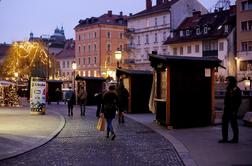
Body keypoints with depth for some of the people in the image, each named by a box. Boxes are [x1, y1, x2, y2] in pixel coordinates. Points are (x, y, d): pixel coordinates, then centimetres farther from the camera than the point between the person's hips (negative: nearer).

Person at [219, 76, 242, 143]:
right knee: (224, 124, 9)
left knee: (234, 124, 1)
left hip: (232, 110, -9)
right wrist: (225, 107, 15)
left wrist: (234, 110, -19)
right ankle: (225, 138, 17)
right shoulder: (228, 89, 13)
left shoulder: (236, 90, -13)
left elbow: (238, 101, -16)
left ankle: (235, 139, 11)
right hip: (227, 109, 9)